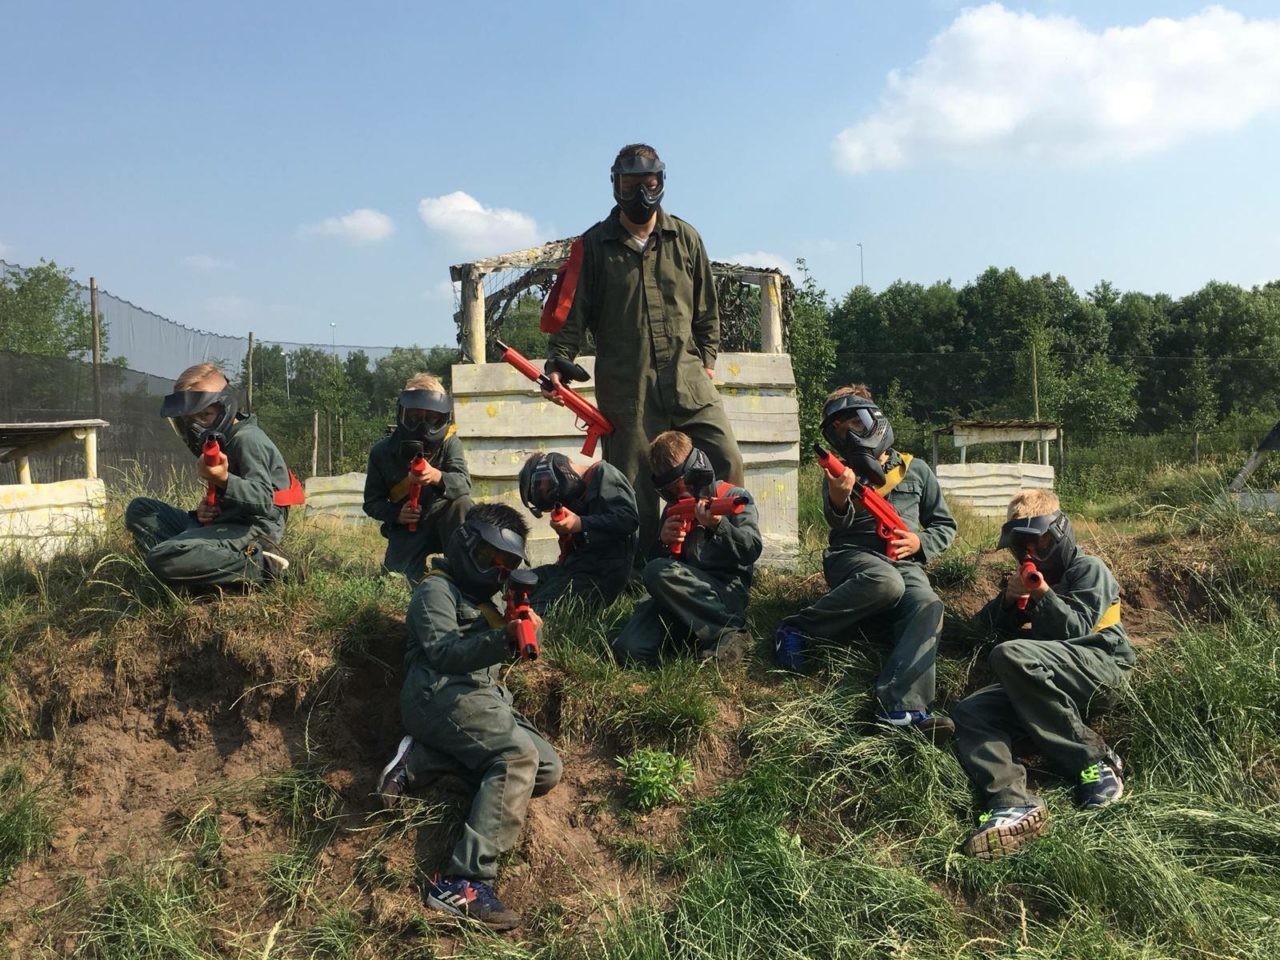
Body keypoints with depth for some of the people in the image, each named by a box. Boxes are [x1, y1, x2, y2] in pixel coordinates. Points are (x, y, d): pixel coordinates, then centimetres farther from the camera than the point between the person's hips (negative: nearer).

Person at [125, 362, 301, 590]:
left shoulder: (248, 439, -11)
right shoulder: (217, 440, 19)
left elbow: (263, 500, -23)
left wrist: (223, 480, -39)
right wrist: (205, 509, 6)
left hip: (252, 530, -11)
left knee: (162, 560, -29)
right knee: (139, 509, 11)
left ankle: (260, 565, -18)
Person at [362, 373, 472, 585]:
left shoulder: (449, 442, -11)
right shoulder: (382, 452, -7)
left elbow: (464, 484, -27)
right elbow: (371, 502, 1)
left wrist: (437, 477, -50)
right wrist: (396, 515, -21)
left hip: (443, 523, -1)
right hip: (406, 530, 1)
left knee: (462, 503, -33)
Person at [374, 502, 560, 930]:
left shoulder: (484, 600, 29)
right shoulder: (437, 589, 1)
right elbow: (442, 652, -16)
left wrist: (521, 633, 3)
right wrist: (504, 639, -31)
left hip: (483, 697, 9)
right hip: (443, 694, -9)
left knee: (548, 770, -8)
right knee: (520, 755, -29)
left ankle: (418, 761, -9)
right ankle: (462, 882, -36)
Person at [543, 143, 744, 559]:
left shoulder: (685, 238, 11)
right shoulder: (594, 245, 5)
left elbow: (707, 308, 17)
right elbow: (572, 311, 2)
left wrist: (707, 358, 11)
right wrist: (557, 364, -10)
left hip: (688, 378, 2)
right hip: (625, 388, -2)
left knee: (726, 462, -5)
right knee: (633, 485, 1)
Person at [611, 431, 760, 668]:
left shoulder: (734, 497, 6)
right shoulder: (672, 511, 23)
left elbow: (752, 551, -8)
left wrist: (718, 525, -24)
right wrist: (665, 543, 2)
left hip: (725, 592, -4)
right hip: (684, 594, 4)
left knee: (660, 572, -33)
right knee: (629, 650, -22)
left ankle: (728, 633, -23)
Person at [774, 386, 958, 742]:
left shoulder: (915, 470, 21)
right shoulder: (839, 472, 17)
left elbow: (945, 526, 23)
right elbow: (839, 523, -4)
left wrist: (920, 543, -1)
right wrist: (839, 498, -28)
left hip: (904, 562, 2)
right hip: (852, 556, -2)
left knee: (927, 606, -32)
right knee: (885, 581, -39)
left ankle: (901, 706, -48)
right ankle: (798, 628, -25)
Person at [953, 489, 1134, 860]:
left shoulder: (1088, 569, 6)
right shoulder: (1028, 578, 27)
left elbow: (1076, 630, -7)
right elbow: (988, 626, 21)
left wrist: (1044, 595, -18)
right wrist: (1007, 600, 3)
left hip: (1098, 665, -7)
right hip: (1043, 684, 7)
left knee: (1010, 655, -35)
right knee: (968, 712, -17)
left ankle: (1095, 760, -28)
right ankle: (1013, 803, -43)